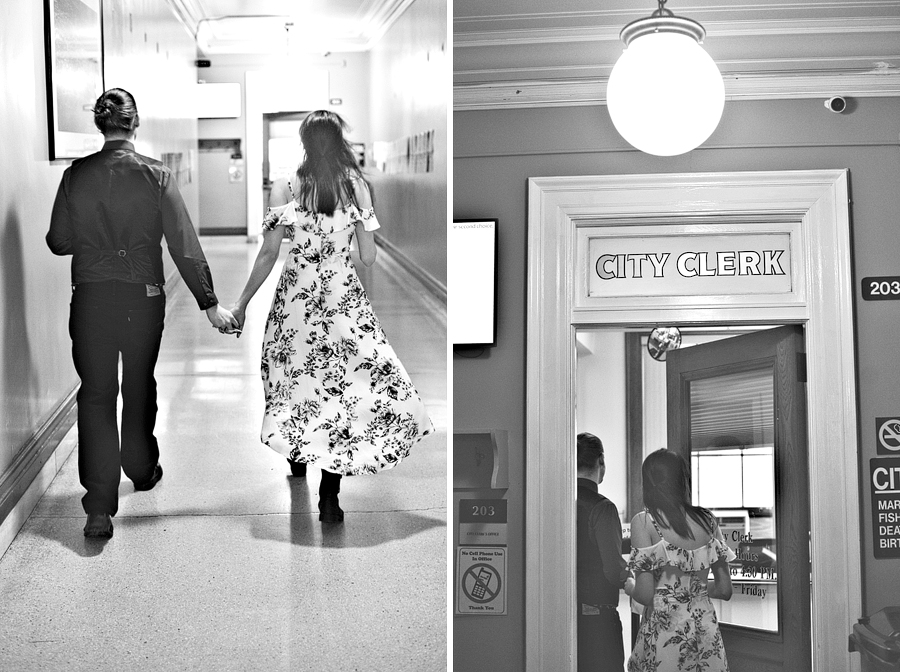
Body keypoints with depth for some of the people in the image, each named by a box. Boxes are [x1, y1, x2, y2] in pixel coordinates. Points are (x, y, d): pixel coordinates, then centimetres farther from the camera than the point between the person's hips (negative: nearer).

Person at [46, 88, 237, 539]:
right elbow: (184, 244, -11)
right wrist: (209, 302, -8)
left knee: (96, 395, 3)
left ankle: (99, 506, -7)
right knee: (139, 387, 21)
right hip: (143, 298, 0)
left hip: (91, 299, 0)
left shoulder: (76, 175, -4)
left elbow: (58, 241, 0)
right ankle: (141, 469, 41)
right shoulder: (155, 176, -8)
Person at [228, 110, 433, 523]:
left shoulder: (288, 187, -5)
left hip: (295, 293, 2)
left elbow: (268, 254, -4)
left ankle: (297, 456, 41)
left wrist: (242, 303, 5)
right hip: (342, 294, -1)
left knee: (297, 372, 21)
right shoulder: (356, 185, -5)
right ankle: (328, 497, -7)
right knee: (344, 380, 1)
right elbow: (368, 257, -5)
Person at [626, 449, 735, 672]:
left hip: (663, 628, -4)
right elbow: (724, 589, 9)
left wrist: (628, 585, 8)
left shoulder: (644, 521, -8)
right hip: (706, 627, 4)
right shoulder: (707, 520, 6)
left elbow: (645, 594, -13)